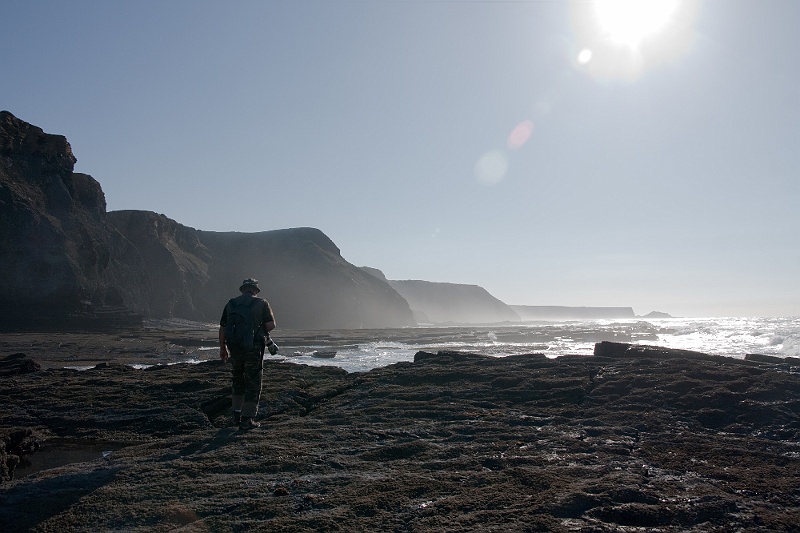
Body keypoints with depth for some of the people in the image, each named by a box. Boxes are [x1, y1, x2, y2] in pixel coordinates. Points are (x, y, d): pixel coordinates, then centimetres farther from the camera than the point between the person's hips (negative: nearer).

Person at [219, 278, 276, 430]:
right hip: (254, 349, -4)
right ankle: (247, 419, 2)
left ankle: (237, 414, 27)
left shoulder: (230, 304, 9)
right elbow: (271, 325, -9)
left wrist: (222, 348, 19)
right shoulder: (262, 303, -1)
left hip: (234, 348, 4)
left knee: (238, 381, 22)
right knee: (253, 383, 3)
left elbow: (222, 328, 9)